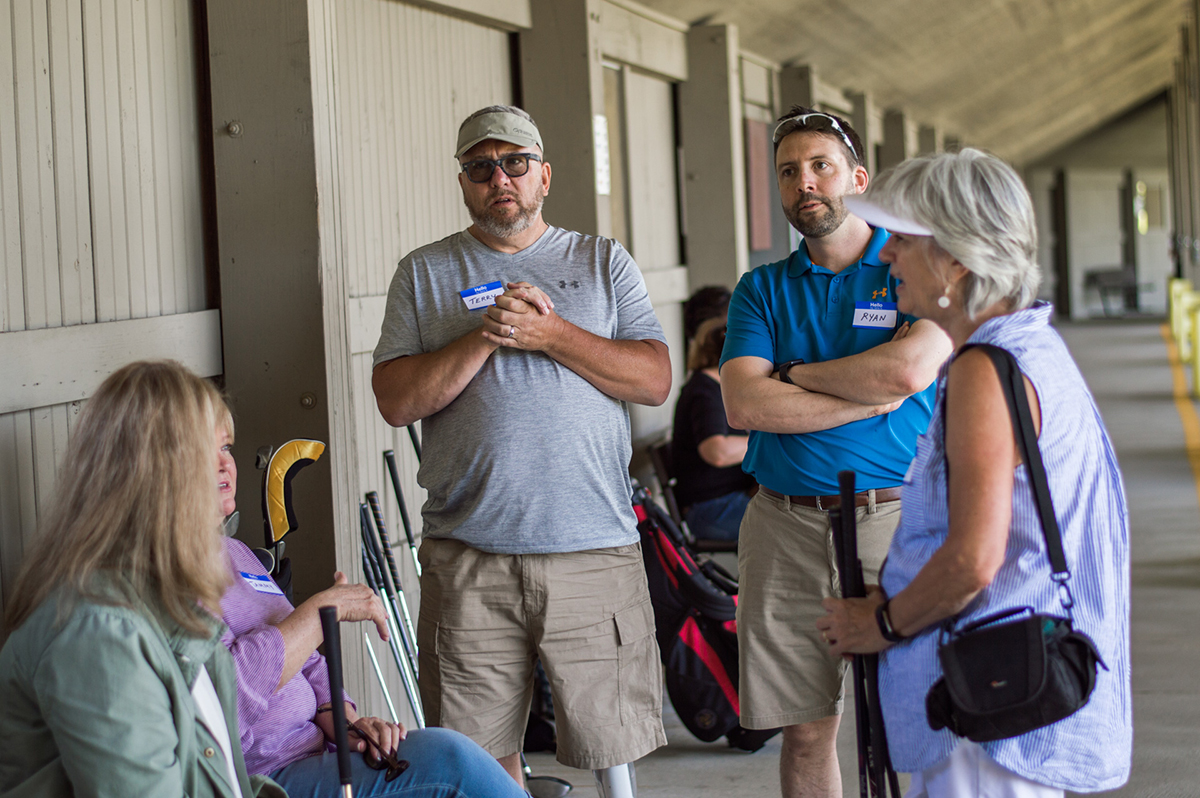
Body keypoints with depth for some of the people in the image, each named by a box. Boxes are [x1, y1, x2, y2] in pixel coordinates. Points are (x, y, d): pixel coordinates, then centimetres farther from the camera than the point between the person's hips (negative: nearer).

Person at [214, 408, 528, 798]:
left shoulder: (237, 553, 22)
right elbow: (226, 688, -21)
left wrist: (344, 721, 1)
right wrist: (327, 608, -12)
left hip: (309, 755, 9)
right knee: (446, 757, -23)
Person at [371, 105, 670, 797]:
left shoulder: (605, 263, 11)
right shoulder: (424, 273, 10)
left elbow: (655, 379, 0)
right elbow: (396, 400, 0)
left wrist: (549, 333, -10)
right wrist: (486, 335, -11)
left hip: (595, 550, 0)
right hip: (469, 558, 0)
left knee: (613, 739, 2)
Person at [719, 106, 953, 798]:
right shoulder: (762, 288, 12)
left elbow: (911, 369, -15)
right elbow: (745, 405, -4)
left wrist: (794, 373, -2)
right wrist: (870, 396, -9)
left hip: (897, 515, -2)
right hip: (787, 527, 3)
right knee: (806, 731, 7)